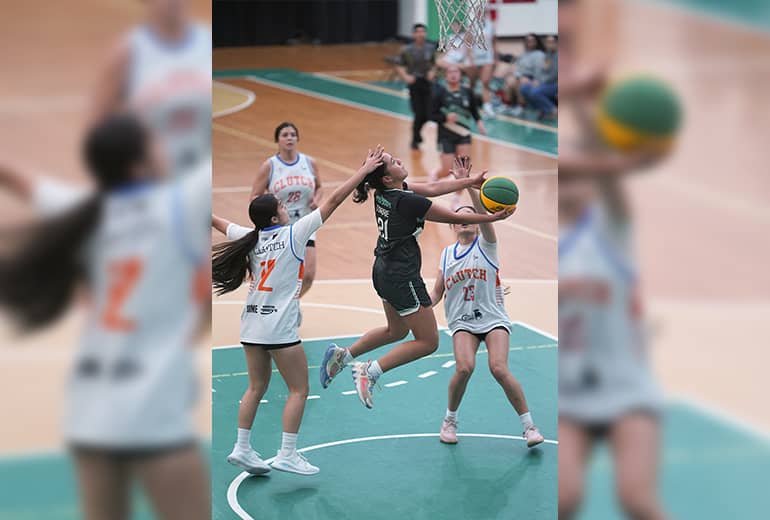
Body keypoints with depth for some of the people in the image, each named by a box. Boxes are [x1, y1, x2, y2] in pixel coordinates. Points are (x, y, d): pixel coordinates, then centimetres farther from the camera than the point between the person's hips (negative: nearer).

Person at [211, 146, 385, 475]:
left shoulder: (250, 238, 3)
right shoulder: (293, 234, -11)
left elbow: (216, 222, 19)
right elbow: (333, 201, -10)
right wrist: (364, 171, -6)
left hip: (252, 323, 7)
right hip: (279, 326, -7)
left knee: (256, 388, 15)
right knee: (299, 389, 1)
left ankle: (242, 448, 14)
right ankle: (287, 454, -4)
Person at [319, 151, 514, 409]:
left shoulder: (386, 192, 0)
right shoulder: (408, 202, -24)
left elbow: (432, 188, 7)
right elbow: (455, 218, -15)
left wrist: (471, 181, 9)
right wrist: (493, 218, -5)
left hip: (383, 271, 9)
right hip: (402, 278, -9)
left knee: (396, 331, 29)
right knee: (428, 342, 3)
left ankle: (342, 355, 25)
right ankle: (371, 371, -3)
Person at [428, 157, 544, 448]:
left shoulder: (486, 245, 0)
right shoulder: (447, 254, 11)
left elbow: (484, 214, -19)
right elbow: (436, 293, 17)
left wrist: (468, 184, -32)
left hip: (493, 317, -2)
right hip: (463, 321, 2)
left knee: (499, 369, -21)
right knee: (465, 367, -23)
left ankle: (529, 425, -6)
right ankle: (450, 420, 1)